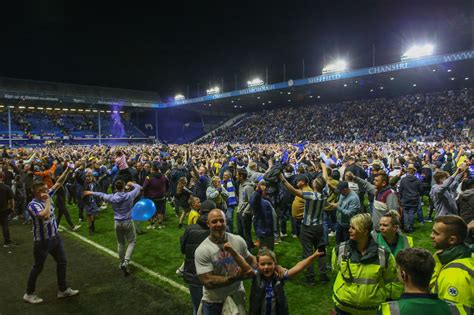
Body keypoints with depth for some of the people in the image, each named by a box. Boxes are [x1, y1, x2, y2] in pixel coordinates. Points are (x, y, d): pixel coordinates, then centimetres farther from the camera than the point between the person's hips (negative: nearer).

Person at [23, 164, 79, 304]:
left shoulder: (47, 195, -2)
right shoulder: (33, 205, -23)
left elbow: (59, 183, 3)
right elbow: (45, 215, -41)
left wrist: (67, 170, -9)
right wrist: (47, 200, -30)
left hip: (55, 237, 8)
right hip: (42, 241, -7)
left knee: (62, 262, 14)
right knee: (38, 267, 9)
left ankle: (63, 290, 27)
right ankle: (29, 293, 29)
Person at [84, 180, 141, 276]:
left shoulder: (112, 197, -7)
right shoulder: (129, 196, -13)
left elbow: (102, 195, 12)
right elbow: (138, 187, 4)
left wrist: (91, 192, 32)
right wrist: (131, 184, 26)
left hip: (117, 223, 3)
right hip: (128, 222, -3)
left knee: (120, 243, 18)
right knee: (132, 242, 8)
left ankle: (121, 263, 30)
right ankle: (126, 262, -7)